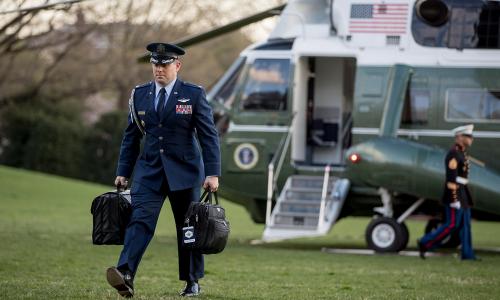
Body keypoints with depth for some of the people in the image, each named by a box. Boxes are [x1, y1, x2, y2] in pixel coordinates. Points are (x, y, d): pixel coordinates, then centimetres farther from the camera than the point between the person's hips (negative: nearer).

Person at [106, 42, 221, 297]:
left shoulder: (193, 95, -2)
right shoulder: (140, 95, 7)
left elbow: (209, 136, -3)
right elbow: (131, 137, 13)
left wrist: (213, 173, -11)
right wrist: (123, 172, 9)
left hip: (184, 171, -2)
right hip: (149, 171, 2)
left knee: (188, 227, 7)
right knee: (140, 219, -16)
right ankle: (125, 274, -31)